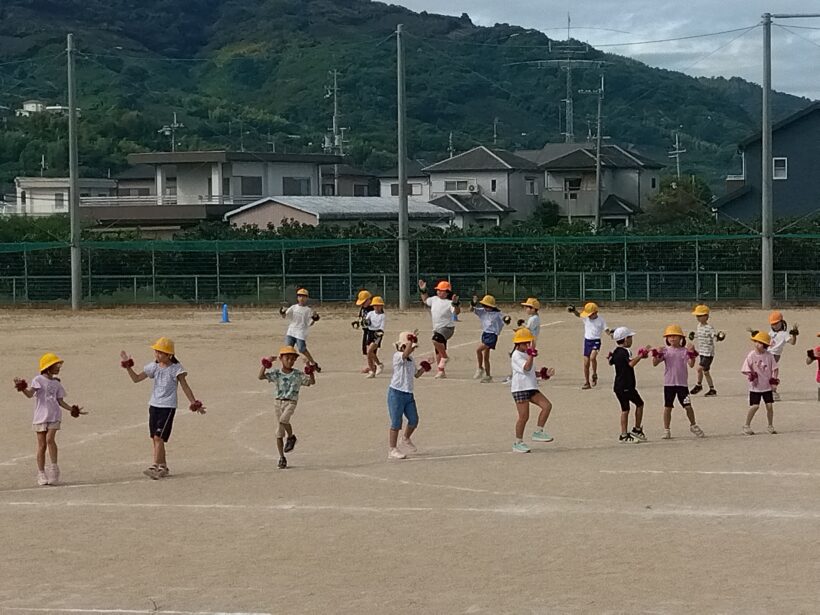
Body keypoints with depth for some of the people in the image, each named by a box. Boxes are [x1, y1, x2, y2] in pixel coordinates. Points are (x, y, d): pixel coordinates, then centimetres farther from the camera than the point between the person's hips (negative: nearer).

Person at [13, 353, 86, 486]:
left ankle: (53, 467, -9)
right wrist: (23, 389, -35)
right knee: (42, 445, -1)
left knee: (50, 439, -19)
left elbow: (60, 401, 16)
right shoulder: (38, 380, -3)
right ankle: (41, 474, 8)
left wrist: (72, 409, 7)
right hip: (40, 417, -3)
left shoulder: (56, 383, 13)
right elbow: (30, 394, -16)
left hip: (54, 416, 3)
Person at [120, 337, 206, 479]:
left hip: (168, 407, -6)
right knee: (155, 438, 8)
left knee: (158, 437, -15)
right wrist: (128, 366, -3)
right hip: (154, 405, 6)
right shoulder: (154, 366, 7)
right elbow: (136, 378, 10)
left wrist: (195, 404, -7)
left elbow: (185, 387, -4)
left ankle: (155, 467, -18)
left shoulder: (176, 369, -7)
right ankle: (163, 467, 18)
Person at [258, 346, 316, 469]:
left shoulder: (298, 375, 2)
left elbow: (312, 382, 4)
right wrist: (265, 365, -18)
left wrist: (310, 371, -11)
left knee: (283, 419, -32)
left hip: (291, 402, -2)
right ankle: (282, 458, 13)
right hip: (278, 402, 2)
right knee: (279, 432, 4)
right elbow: (261, 376, -7)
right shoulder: (276, 373, 1)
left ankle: (291, 437, -3)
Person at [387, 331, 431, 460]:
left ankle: (405, 440, 37)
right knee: (396, 423, -4)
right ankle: (392, 450, 5)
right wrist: (410, 341, -37)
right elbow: (406, 353, -35)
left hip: (408, 394, 8)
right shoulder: (397, 356, -12)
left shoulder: (412, 360, 14)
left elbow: (416, 375, 24)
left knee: (414, 420, 10)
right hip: (396, 393, -8)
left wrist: (423, 369, 8)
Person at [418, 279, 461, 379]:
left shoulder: (449, 302, -14)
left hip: (447, 327, -8)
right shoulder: (434, 299, 9)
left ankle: (445, 357, -16)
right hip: (437, 329, 8)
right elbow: (425, 301, 29)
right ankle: (441, 371, 26)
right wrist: (423, 291, 21)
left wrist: (455, 303, -45)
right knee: (438, 352, 14)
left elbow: (457, 312, -29)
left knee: (436, 339, -37)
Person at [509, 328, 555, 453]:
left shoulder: (526, 355, 20)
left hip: (531, 388, 9)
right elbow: (526, 368, -26)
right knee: (524, 416, -7)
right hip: (520, 388, -9)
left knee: (547, 405, -6)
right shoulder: (516, 356, -10)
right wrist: (531, 354, -29)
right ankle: (518, 443, 5)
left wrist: (544, 374, 16)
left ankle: (538, 432, 2)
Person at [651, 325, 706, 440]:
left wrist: (692, 353, -25)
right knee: (667, 407, 3)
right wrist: (656, 354, -22)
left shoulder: (685, 351, -1)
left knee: (688, 406, 0)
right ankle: (666, 430, 12)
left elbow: (691, 364, -12)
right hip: (669, 383, 1)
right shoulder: (665, 351, 1)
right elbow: (655, 364, -6)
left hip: (682, 383, -1)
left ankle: (693, 426, 21)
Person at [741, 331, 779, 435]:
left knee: (769, 405, 2)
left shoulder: (769, 355, 0)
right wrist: (750, 375, -23)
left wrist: (774, 378, -9)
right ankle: (746, 426, 6)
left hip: (767, 386, 3)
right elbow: (745, 369, -6)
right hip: (755, 387, -3)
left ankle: (770, 426, 16)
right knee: (754, 406, -7)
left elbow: (774, 368, 5)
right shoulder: (751, 356, -9)